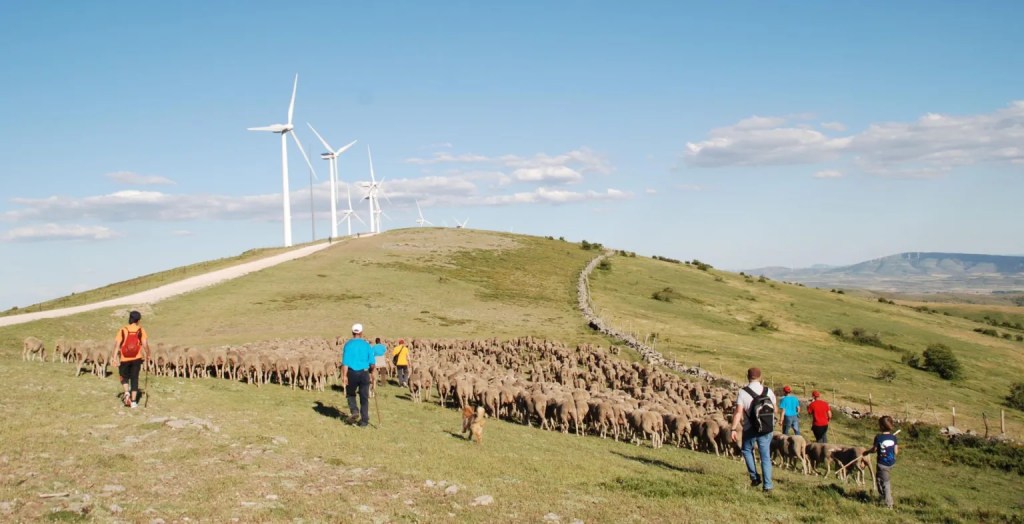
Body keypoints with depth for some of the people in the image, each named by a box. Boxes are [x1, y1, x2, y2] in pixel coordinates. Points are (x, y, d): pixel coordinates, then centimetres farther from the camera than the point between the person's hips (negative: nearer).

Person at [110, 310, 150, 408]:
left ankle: (126, 392, -6)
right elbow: (145, 345, -9)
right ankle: (133, 401, 6)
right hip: (136, 358, 0)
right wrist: (147, 355, 6)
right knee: (134, 379, 7)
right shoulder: (141, 330, -3)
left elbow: (117, 344, -10)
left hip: (124, 358, 0)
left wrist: (113, 356, -7)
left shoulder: (122, 330, -2)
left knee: (124, 377, 19)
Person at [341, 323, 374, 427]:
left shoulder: (348, 344, -3)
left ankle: (354, 411, 0)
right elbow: (372, 362, 3)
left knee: (350, 394, 21)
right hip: (364, 373, 1)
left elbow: (345, 362, -10)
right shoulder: (366, 345, 2)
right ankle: (364, 421, 9)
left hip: (352, 373, -1)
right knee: (364, 397, 8)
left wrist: (344, 376, -10)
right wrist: (371, 371, 21)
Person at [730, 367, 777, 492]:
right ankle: (767, 485, 6)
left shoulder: (743, 392, -10)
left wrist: (733, 429, -12)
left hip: (750, 429, -2)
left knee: (747, 450, 22)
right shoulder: (768, 391, 0)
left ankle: (755, 477, 16)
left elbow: (738, 412, -15)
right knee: (765, 456, 8)